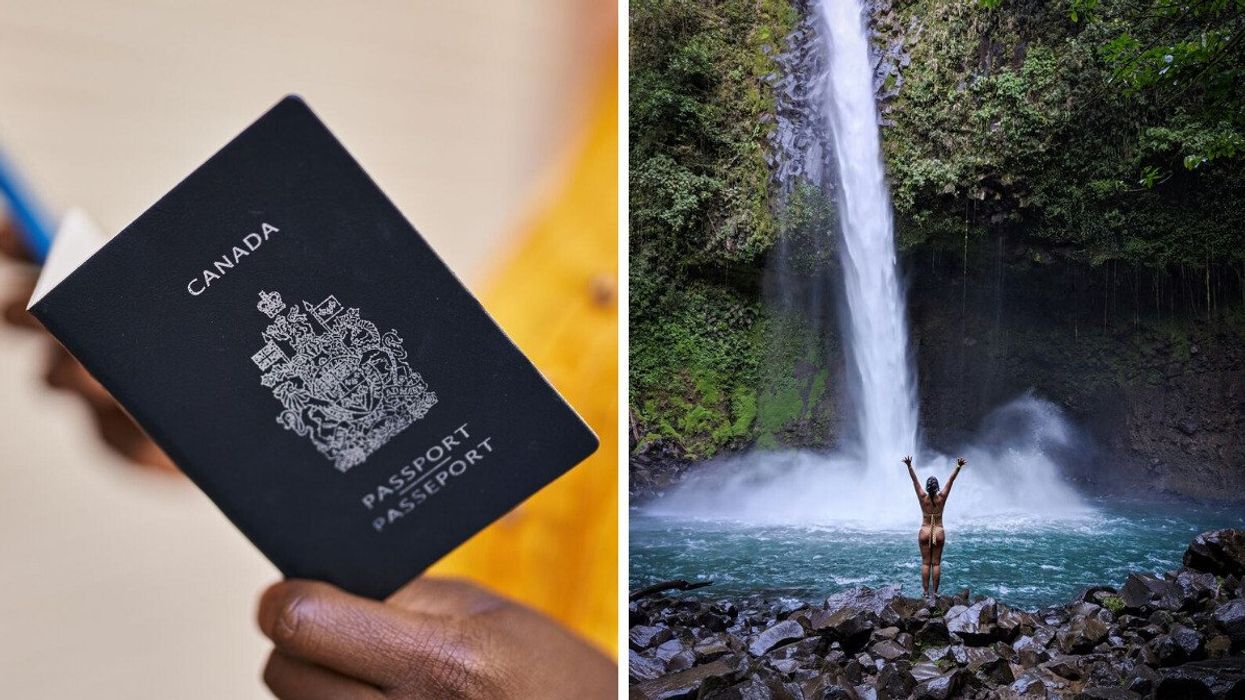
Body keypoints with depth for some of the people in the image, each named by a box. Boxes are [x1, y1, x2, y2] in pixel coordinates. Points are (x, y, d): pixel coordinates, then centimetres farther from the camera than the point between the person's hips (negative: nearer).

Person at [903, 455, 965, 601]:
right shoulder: (941, 497, -7)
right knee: (936, 563, 4)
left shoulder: (923, 497, -9)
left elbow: (915, 481, -12)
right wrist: (958, 467, -11)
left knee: (925, 563, 4)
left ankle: (926, 591, 4)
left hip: (924, 533, 0)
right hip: (939, 533, 0)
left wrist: (909, 466, -16)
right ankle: (935, 592, 5)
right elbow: (951, 480, -8)